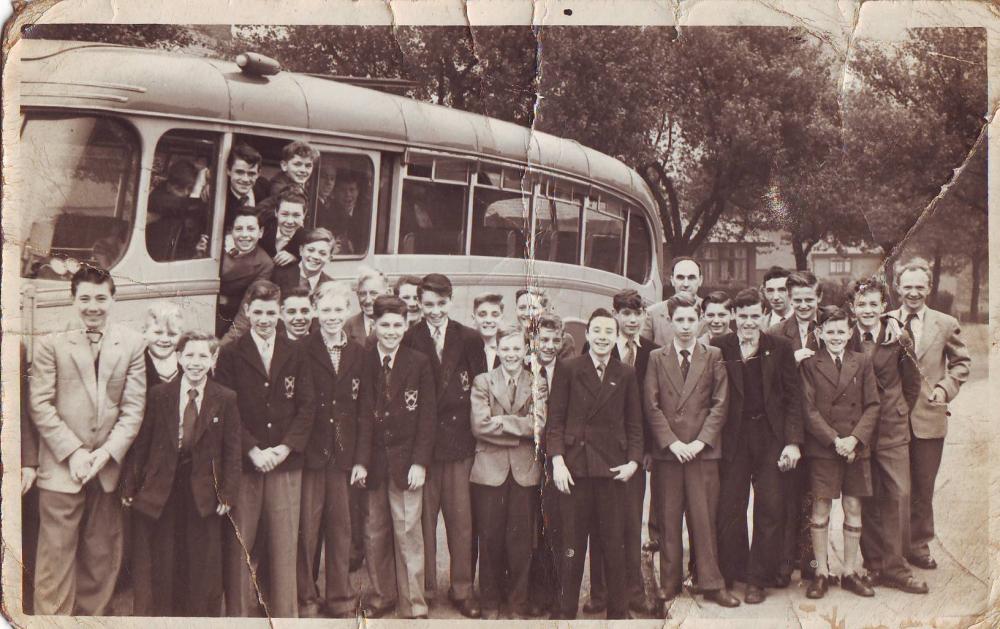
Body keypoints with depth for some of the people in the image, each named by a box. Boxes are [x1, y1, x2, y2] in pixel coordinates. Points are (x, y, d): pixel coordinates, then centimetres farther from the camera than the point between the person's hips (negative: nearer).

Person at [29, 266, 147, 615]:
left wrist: (107, 452, -10)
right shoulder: (51, 343, -2)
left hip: (109, 467, 2)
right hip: (61, 468, -2)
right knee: (56, 560, 1)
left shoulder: (132, 344, 2)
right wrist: (73, 452, -12)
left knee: (102, 557, 12)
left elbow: (133, 407, 0)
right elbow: (40, 404, -5)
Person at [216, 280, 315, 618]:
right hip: (242, 463, -1)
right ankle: (237, 613, 16)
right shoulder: (231, 354, 2)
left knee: (285, 545, 4)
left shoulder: (295, 353, 7)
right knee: (238, 544, 3)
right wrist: (253, 451, -12)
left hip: (286, 462, 1)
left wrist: (285, 448, -8)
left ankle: (285, 613, 15)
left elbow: (306, 408, 4)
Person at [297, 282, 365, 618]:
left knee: (341, 526, 9)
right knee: (307, 526, 2)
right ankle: (305, 597, 17)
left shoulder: (359, 354, 9)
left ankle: (340, 597, 22)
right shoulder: (302, 351, -1)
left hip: (344, 453, 3)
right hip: (310, 451, -3)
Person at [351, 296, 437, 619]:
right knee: (374, 534, 7)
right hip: (373, 459, 2)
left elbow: (427, 416, 0)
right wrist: (360, 460, -6)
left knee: (408, 533, -1)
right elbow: (361, 414, 1)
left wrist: (420, 462, -7)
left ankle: (414, 606, 9)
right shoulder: (362, 362, 3)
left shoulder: (419, 363, 0)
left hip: (406, 461, -1)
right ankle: (382, 596, 23)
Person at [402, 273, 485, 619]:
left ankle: (462, 590, 17)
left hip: (459, 440, 1)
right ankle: (424, 588, 18)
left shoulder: (469, 339, 5)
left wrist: (472, 428, -1)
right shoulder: (409, 340, 0)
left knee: (461, 518, 5)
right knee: (423, 518, 4)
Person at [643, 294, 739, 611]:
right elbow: (651, 406, 1)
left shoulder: (714, 357, 7)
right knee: (668, 522, 5)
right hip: (666, 451, 0)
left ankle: (711, 584, 14)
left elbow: (720, 404, 2)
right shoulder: (656, 358, 6)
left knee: (704, 519, 3)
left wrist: (701, 441, -8)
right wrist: (672, 442, -8)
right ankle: (669, 586, 15)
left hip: (703, 450, 0)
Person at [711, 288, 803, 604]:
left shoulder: (780, 347, 2)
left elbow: (794, 396, 2)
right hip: (733, 438, -1)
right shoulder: (719, 347, -1)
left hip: (771, 437, 1)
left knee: (770, 509, 3)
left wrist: (793, 441, -5)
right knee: (729, 510, 4)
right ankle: (730, 576, 20)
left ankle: (758, 579, 16)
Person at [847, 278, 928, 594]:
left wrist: (895, 412, 7)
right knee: (866, 499, 4)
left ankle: (893, 566, 3)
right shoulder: (845, 340, 2)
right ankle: (874, 563, 15)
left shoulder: (897, 339, 1)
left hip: (891, 428, 0)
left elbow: (912, 384, 8)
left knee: (899, 494, -7)